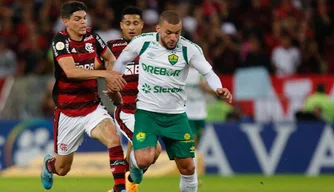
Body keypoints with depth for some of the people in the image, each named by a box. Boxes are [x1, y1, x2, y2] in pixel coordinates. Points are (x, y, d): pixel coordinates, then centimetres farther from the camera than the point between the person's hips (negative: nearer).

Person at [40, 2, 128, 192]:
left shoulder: (91, 36, -2)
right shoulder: (60, 41, -16)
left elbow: (111, 58, 16)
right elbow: (70, 71, -33)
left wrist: (112, 79, -6)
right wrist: (105, 73, -42)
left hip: (93, 107, 3)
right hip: (68, 111, -3)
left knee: (114, 139, -28)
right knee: (62, 169, 12)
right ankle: (48, 164, 49)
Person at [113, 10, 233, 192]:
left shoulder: (190, 49, -12)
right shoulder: (141, 42, -11)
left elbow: (208, 73, -5)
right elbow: (121, 61, 8)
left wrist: (219, 89, -25)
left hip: (176, 114, 1)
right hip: (146, 111, -1)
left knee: (187, 166, 2)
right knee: (145, 160, -19)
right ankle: (133, 162, 18)